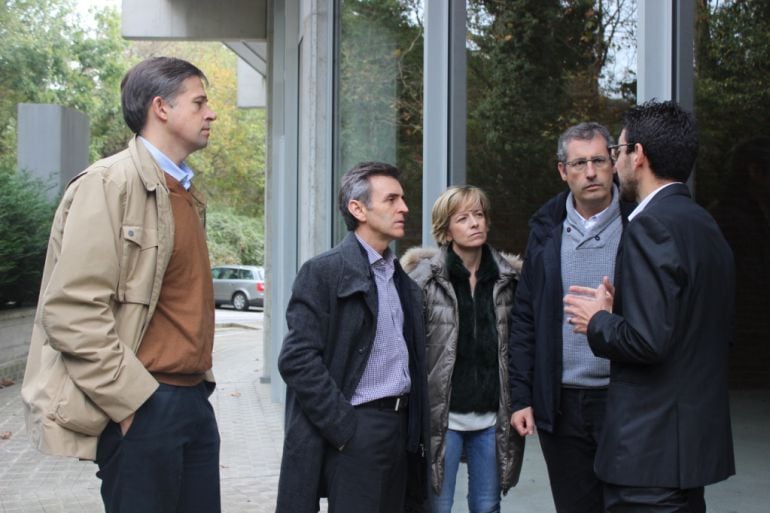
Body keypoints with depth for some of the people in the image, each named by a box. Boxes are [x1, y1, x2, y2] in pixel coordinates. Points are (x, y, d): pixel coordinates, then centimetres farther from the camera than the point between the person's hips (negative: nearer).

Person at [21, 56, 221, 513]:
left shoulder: (186, 193, 14)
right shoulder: (109, 184, -12)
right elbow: (72, 311, -19)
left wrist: (198, 381, 14)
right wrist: (132, 400, -17)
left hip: (193, 400, 8)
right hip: (142, 407, -8)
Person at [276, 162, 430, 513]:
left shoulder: (400, 277, 15)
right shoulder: (324, 272, -8)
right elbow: (297, 359, -15)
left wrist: (417, 428, 8)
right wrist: (343, 428, -15)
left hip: (401, 424, 7)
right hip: (354, 430, -7)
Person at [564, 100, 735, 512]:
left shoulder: (652, 225, -17)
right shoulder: (706, 226, 11)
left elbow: (647, 340, -26)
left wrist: (598, 322, -6)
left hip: (651, 447, -9)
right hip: (697, 435, 9)